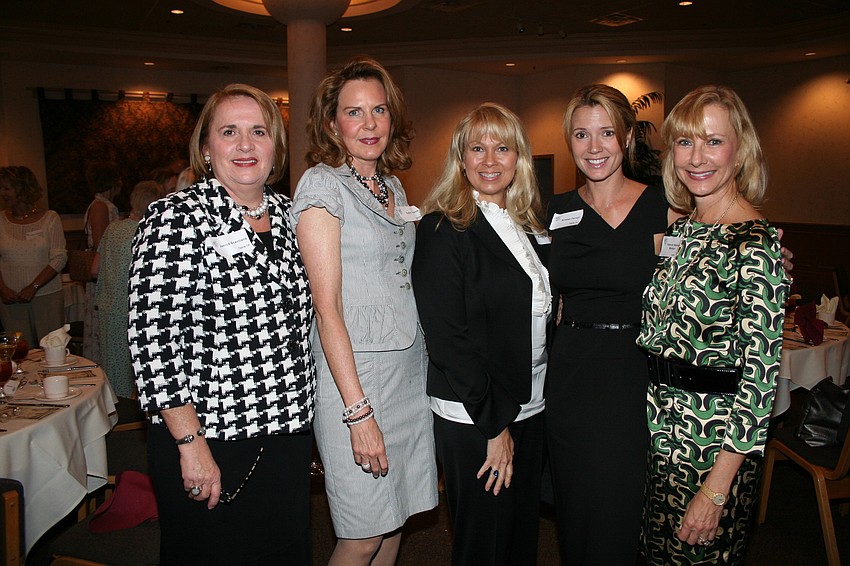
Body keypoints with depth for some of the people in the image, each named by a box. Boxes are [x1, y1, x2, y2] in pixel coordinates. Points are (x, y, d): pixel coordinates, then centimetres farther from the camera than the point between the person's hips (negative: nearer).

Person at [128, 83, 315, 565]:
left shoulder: (286, 212, 5)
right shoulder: (177, 218, -14)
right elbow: (153, 336, -18)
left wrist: (298, 409, 11)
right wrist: (190, 443, -17)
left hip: (289, 432, 6)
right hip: (210, 440, -6)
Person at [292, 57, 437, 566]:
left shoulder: (394, 188, 13)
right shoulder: (322, 184, -9)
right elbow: (328, 306, -14)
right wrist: (358, 410, -18)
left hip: (412, 366, 7)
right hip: (354, 370, -7)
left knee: (395, 522, 14)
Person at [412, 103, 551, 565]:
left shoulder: (528, 226, 9)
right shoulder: (443, 229, -13)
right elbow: (447, 337, -17)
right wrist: (493, 424, -16)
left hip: (530, 409, 7)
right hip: (471, 418, -7)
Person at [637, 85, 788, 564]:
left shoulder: (757, 245, -19)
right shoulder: (680, 229, 4)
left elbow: (760, 379, -20)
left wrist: (717, 489, -20)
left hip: (714, 442, -7)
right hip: (658, 427, 7)